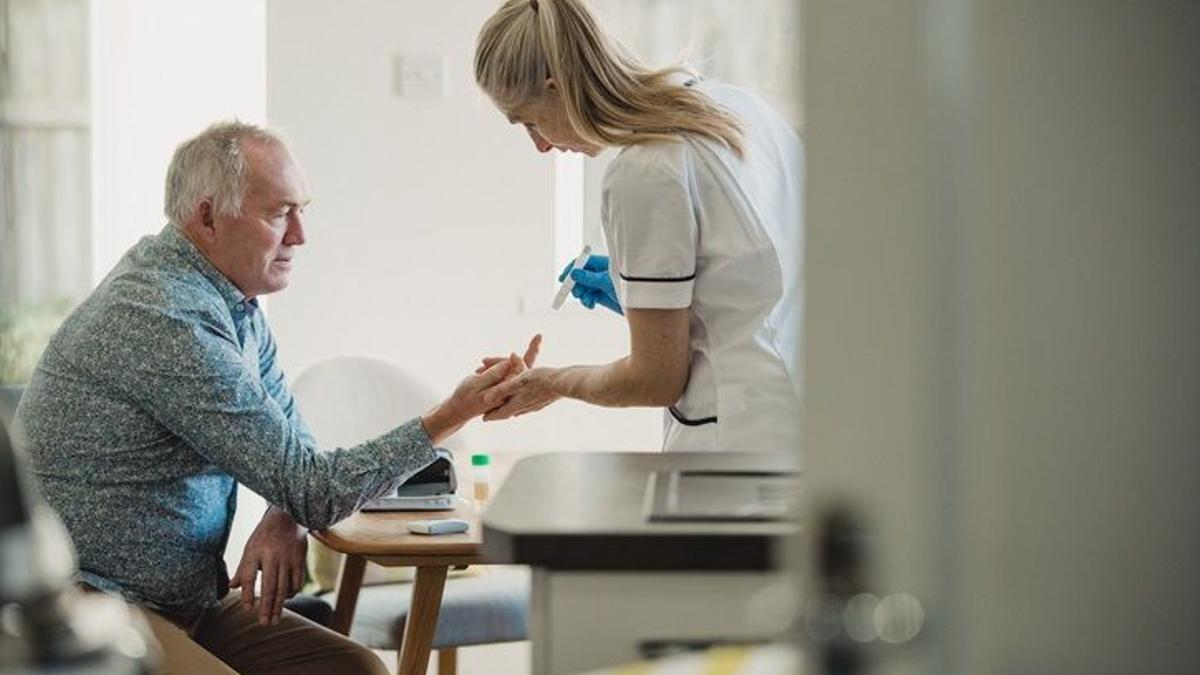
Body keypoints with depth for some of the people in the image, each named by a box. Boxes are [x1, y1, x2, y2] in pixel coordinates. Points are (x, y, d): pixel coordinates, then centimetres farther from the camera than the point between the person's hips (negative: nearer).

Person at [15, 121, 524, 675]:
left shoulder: (232, 300, 9)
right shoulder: (171, 322, -23)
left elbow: (290, 439, 16)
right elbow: (311, 490, -20)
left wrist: (285, 519, -6)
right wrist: (448, 418, -19)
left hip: (188, 598, 9)